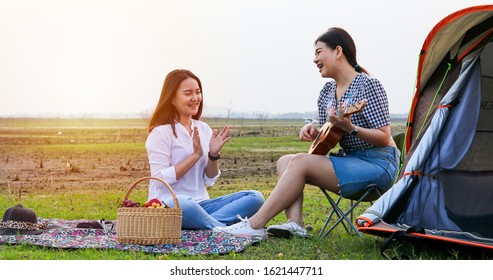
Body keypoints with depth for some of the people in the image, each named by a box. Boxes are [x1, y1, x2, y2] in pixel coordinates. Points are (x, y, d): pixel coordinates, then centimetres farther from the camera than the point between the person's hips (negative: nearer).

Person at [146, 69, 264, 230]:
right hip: (167, 204, -7)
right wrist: (195, 155, -15)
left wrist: (214, 155, -5)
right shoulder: (161, 132, -5)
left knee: (255, 198, -13)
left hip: (200, 203, 7)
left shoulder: (204, 129, 12)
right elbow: (160, 180, -14)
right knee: (181, 205, -43)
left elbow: (210, 180, 13)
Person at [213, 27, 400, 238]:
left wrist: (350, 128, -30)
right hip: (350, 159, 8)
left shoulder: (368, 85, -11)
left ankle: (255, 225, -18)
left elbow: (384, 138, -15)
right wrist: (314, 132, -5)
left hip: (378, 165, -8)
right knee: (285, 161, -3)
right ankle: (295, 224, -22)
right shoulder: (327, 92, 12)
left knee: (300, 162, -20)